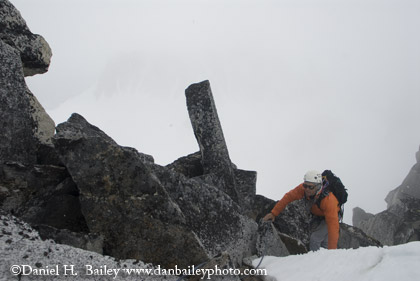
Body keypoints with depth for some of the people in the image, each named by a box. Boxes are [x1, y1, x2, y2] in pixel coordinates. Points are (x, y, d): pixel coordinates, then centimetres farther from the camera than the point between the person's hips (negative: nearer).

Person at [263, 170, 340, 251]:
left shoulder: (328, 200, -42)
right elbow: (288, 197, -16)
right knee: (324, 242, 20)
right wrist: (273, 213, -19)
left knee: (315, 238, -21)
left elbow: (333, 225, -44)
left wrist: (331, 250, -48)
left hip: (332, 215, -6)